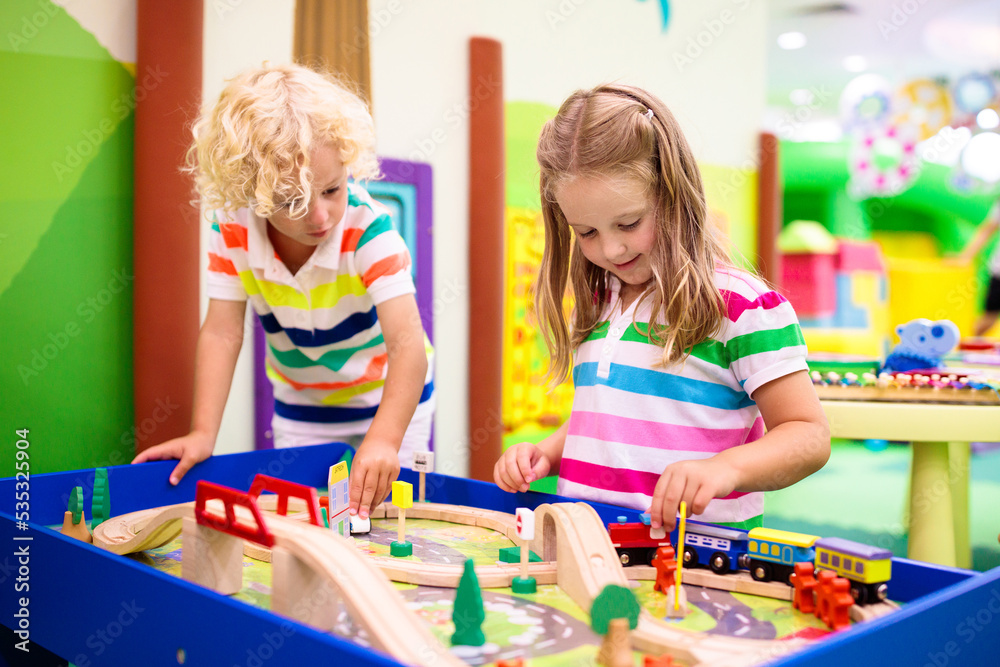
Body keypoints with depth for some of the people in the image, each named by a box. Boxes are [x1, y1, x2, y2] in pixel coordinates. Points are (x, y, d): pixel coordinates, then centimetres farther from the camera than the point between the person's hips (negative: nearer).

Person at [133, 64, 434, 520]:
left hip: (388, 398, -3)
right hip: (299, 405, 3)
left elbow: (407, 343, -39)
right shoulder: (232, 231, -22)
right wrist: (202, 434, -26)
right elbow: (222, 332, -17)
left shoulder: (368, 228, -33)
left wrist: (383, 439, -53)